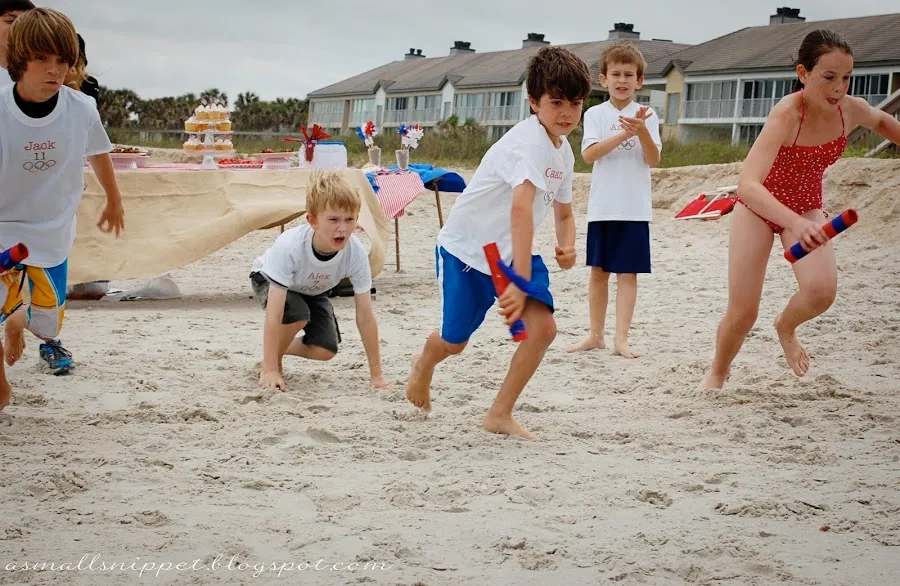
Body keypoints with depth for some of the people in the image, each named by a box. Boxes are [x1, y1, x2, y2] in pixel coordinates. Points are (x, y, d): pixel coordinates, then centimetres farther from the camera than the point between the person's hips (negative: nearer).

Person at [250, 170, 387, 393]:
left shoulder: (356, 252, -34)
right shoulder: (289, 246, -43)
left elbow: (365, 315, -28)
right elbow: (274, 314, -43)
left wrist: (376, 374, -26)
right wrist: (270, 371, -44)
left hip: (313, 290, 4)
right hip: (269, 280, -4)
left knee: (325, 351, -10)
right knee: (297, 316, -33)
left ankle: (277, 348, 20)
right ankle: (271, 363, -4)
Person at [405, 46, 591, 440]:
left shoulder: (564, 152, 2)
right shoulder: (529, 141, -27)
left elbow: (564, 214, 15)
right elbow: (521, 208, -40)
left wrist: (567, 247, -8)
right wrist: (521, 282, -47)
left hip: (513, 252, 7)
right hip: (466, 248, -7)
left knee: (543, 328, -13)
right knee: (454, 341, 6)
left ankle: (500, 415, 2)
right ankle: (423, 366, 45)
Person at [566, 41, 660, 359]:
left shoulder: (647, 116, 3)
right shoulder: (595, 114, 3)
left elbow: (653, 160, -5)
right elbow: (589, 154, -11)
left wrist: (642, 132, -22)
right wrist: (625, 133, -20)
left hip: (635, 208, -1)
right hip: (602, 205, 1)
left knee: (627, 273, -1)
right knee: (598, 271, 8)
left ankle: (621, 339, 2)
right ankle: (596, 335, 19)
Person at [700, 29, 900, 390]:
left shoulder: (852, 110, -16)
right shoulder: (786, 114, -32)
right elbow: (747, 186, -44)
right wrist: (795, 223, -58)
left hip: (806, 208, 4)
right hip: (759, 207, -4)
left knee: (822, 291, -23)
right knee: (742, 313, -3)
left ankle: (786, 326, 13)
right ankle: (717, 374, 29)